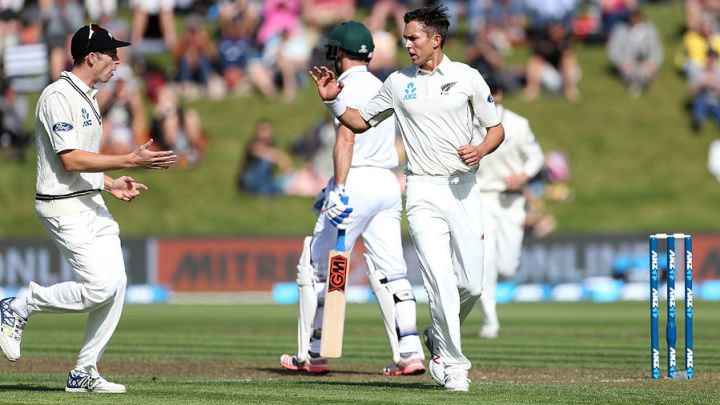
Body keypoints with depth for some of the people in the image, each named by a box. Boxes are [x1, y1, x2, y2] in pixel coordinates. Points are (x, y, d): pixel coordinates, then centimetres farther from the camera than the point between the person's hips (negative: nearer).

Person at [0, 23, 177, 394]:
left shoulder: (87, 98, 17)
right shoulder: (59, 96, -15)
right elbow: (70, 160, -22)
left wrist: (111, 184, 10)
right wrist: (131, 161, -23)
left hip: (92, 205, 10)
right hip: (64, 207, -10)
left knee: (116, 284, 2)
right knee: (101, 286, -16)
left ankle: (84, 374, 8)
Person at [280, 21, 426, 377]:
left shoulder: (349, 87, -8)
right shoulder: (381, 88, 18)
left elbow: (346, 138, -20)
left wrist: (340, 189, -27)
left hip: (357, 183, -8)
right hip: (388, 183, 8)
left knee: (315, 268, 2)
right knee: (389, 271, 5)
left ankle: (312, 354, 4)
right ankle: (409, 352, -7)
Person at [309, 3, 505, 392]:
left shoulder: (467, 78, 2)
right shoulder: (398, 83, 7)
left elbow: (497, 129, 7)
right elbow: (360, 121, 17)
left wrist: (481, 150, -14)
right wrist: (333, 100, 0)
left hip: (463, 188, 1)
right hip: (423, 190, -1)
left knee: (471, 284, 1)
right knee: (441, 280, -12)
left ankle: (439, 338, 29)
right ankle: (453, 363, -3)